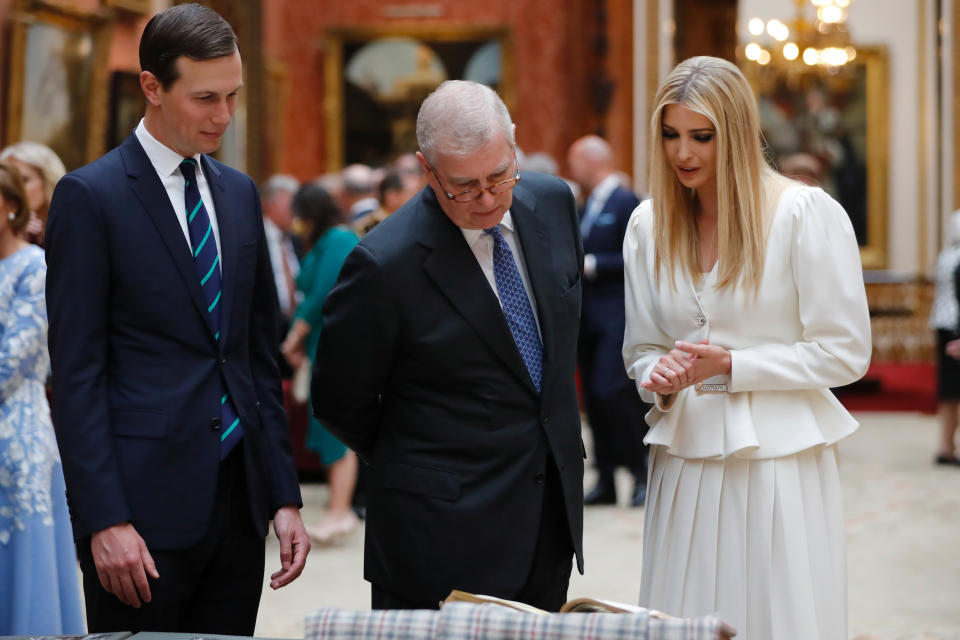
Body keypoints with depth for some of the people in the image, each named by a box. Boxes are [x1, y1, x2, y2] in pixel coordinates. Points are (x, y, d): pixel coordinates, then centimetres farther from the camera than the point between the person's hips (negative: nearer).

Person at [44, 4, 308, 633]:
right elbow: (76, 372, -9)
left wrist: (285, 496, 11)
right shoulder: (90, 196, -5)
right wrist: (104, 521, -16)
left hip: (239, 498, 6)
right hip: (145, 499, -6)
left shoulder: (240, 193, 14)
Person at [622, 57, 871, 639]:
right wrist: (659, 377, -6)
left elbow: (846, 352, -6)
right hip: (685, 459, 4)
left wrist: (731, 366, -13)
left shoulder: (807, 213, -6)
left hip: (779, 462, -4)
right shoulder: (650, 224, 9)